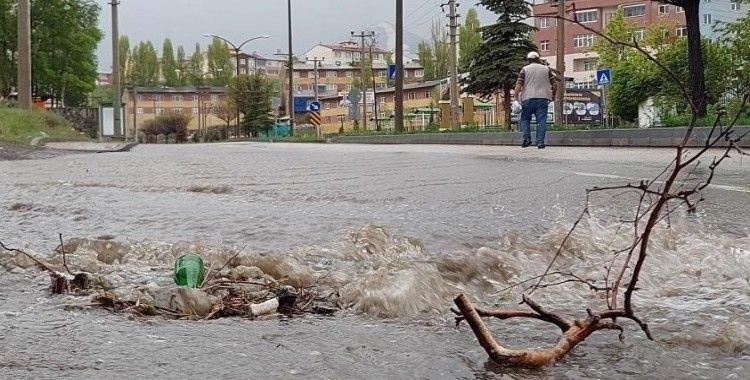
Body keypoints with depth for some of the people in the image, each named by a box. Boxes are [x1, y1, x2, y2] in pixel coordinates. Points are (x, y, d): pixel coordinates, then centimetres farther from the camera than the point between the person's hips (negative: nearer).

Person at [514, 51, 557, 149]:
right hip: (543, 98, 1)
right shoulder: (546, 69, 11)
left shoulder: (525, 69, 5)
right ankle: (540, 142, -5)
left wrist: (516, 95, 4)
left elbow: (519, 84, -5)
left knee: (525, 119, 11)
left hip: (528, 98, -1)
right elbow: (554, 84, 8)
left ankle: (527, 138, -7)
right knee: (541, 121, 1)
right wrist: (553, 95, 20)